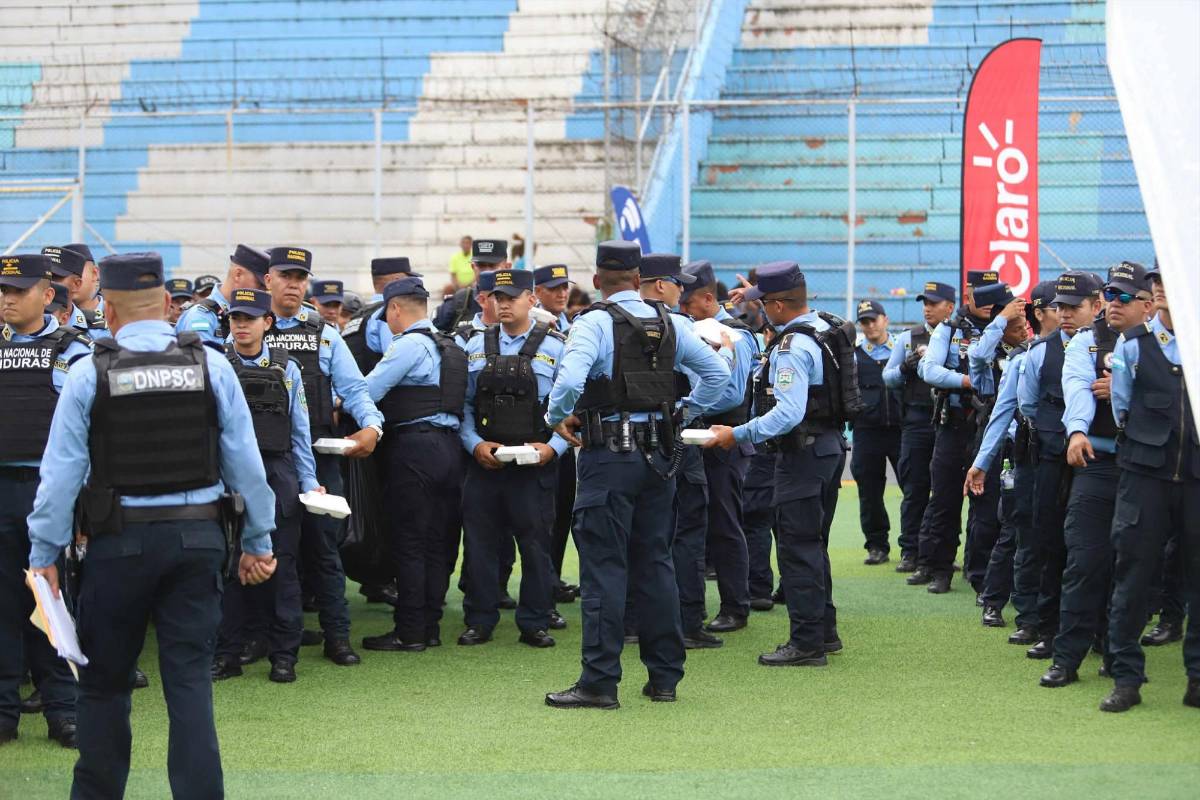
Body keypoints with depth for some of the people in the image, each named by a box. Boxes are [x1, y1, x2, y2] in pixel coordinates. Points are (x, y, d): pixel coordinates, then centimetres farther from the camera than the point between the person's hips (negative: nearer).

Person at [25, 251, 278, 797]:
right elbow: (245, 461, 0)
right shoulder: (211, 366, -2)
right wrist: (259, 540, 9)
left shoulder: (88, 374, -6)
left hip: (120, 542, -1)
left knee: (105, 680, 13)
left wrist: (45, 554, 0)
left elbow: (61, 472, -6)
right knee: (189, 679, 5)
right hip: (199, 538, 1)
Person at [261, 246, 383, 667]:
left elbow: (353, 388, 5)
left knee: (322, 544, 4)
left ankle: (337, 636, 8)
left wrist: (371, 425, -10)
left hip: (317, 454, 1)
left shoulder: (326, 335, 12)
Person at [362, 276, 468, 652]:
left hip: (414, 447, -9)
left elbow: (368, 390, -12)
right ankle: (430, 626, 14)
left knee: (407, 543, -4)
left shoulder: (409, 344, -10)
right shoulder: (448, 346, 18)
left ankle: (409, 632, -3)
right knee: (435, 542, 11)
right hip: (448, 445, 9)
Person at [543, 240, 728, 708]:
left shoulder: (595, 323, -10)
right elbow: (717, 373, 14)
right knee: (655, 563, 12)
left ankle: (599, 682, -3)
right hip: (658, 455, 6)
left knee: (603, 568, -3)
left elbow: (570, 379, -25)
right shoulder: (669, 324, 8)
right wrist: (682, 411, 18)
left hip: (609, 456, -6)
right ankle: (664, 677, 16)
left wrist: (557, 417, -8)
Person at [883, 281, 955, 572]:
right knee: (914, 488, 3)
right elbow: (888, 377, 11)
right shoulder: (908, 338, 10)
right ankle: (910, 551, 7)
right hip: (917, 420, 1)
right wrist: (905, 367, -9)